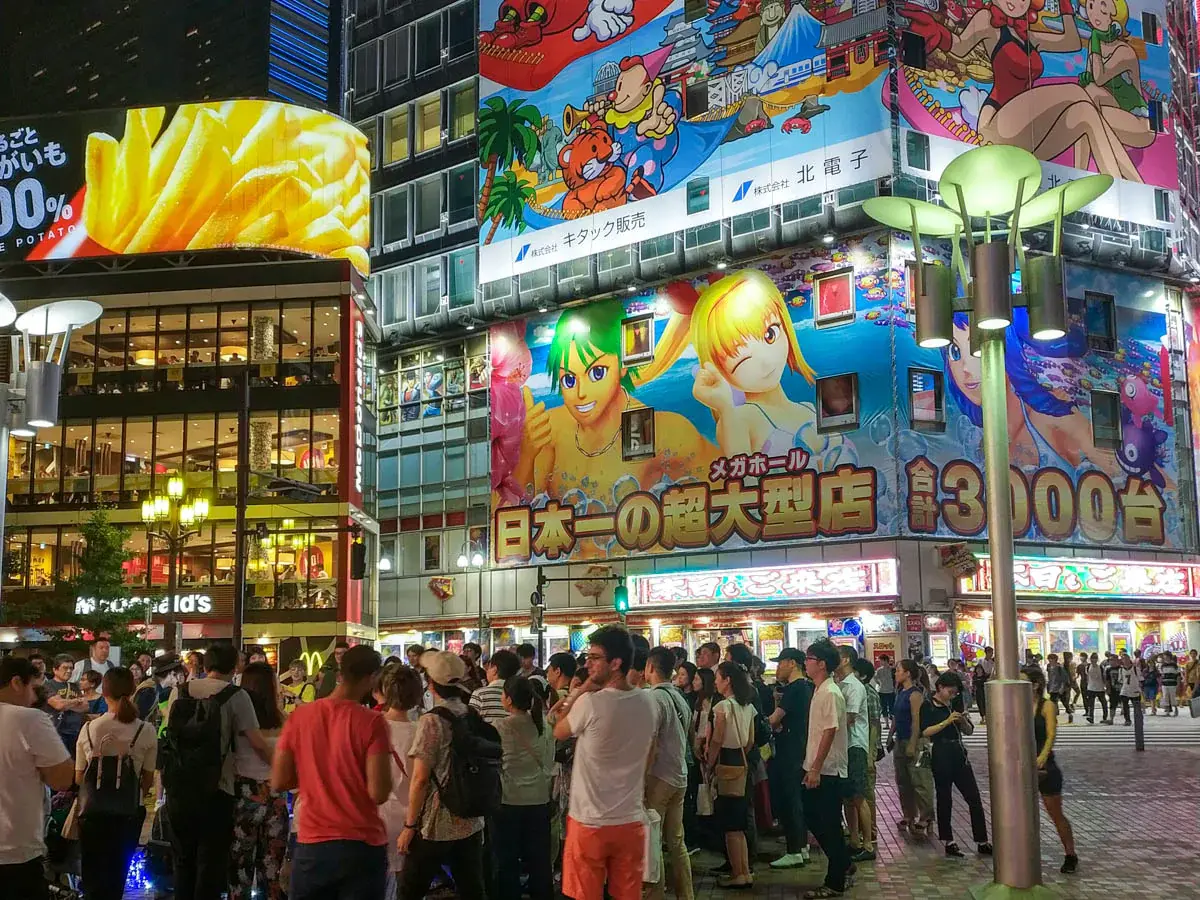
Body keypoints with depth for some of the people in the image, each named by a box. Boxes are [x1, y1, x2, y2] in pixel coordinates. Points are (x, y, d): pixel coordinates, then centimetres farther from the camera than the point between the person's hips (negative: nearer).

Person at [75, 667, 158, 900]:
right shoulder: (146, 732, -11)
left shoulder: (89, 729, -7)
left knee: (93, 875, 14)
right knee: (118, 875, 16)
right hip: (129, 812, 0)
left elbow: (79, 778, -1)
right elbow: (148, 780, -4)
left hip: (94, 811, 0)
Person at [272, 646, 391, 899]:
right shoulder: (371, 722, -13)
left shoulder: (299, 716, -2)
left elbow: (278, 783, 2)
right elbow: (379, 794, -16)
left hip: (311, 844, 3)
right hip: (362, 845, -3)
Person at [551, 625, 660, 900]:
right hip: (631, 820, 5)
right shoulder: (648, 703, 0)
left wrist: (579, 692, 3)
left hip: (590, 822, -5)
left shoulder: (590, 703, -17)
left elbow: (560, 732, 0)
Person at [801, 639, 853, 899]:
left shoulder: (830, 693, -18)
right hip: (818, 769, 10)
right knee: (812, 817, 15)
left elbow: (830, 732, -21)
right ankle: (844, 864, 28)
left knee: (829, 825, 0)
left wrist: (816, 769, -21)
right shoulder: (819, 691, 11)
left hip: (828, 771, -9)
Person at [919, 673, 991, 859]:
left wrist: (964, 721, -6)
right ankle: (948, 842, 14)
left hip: (959, 755, 5)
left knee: (974, 799, 2)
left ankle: (982, 843, 7)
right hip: (941, 756, -5)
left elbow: (968, 731, 16)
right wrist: (947, 721, -19)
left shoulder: (954, 705, 13)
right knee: (944, 799, 3)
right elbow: (925, 732, -15)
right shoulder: (928, 706, -4)